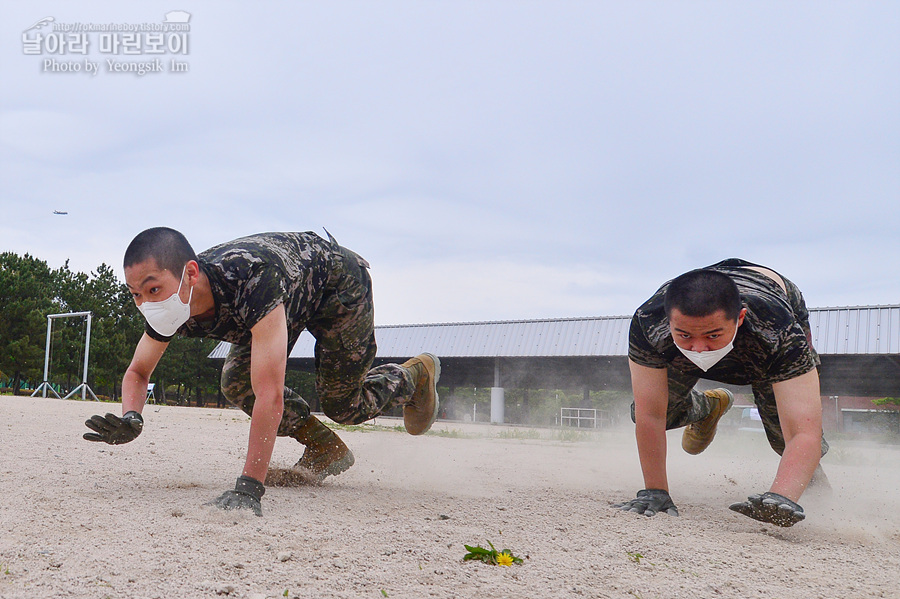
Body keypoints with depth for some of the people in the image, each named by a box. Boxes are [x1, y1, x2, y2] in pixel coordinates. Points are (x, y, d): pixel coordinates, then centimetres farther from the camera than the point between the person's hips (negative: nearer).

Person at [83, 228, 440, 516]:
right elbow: (138, 372, -7)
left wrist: (248, 488, -56)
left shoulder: (250, 279, -48)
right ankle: (326, 449, 12)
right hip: (292, 298, 6)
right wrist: (129, 419, -30)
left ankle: (416, 375, 32)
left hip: (340, 283, -6)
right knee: (237, 384, -8)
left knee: (342, 406, 1)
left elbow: (270, 396, -52)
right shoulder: (170, 306, -25)